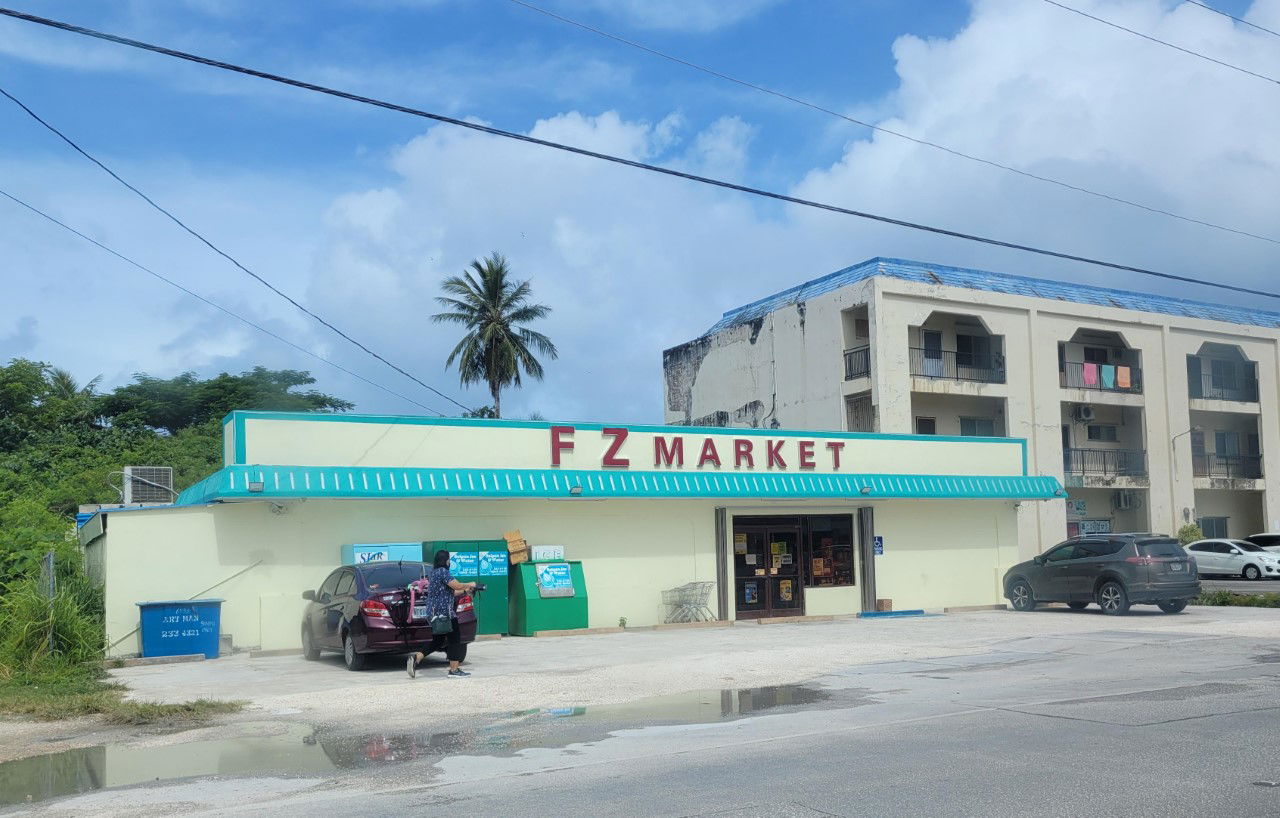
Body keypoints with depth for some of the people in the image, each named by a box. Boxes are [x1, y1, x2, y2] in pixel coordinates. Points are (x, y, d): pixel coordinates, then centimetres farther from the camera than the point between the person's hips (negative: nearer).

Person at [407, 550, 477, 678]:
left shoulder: (433, 573, 18)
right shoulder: (443, 572, -13)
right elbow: (457, 586, -18)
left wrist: (465, 591, 21)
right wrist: (469, 584, 0)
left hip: (434, 612, 10)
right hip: (444, 611, -10)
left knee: (438, 641, 14)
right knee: (454, 639, -1)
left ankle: (416, 657, -1)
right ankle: (454, 670, 1)